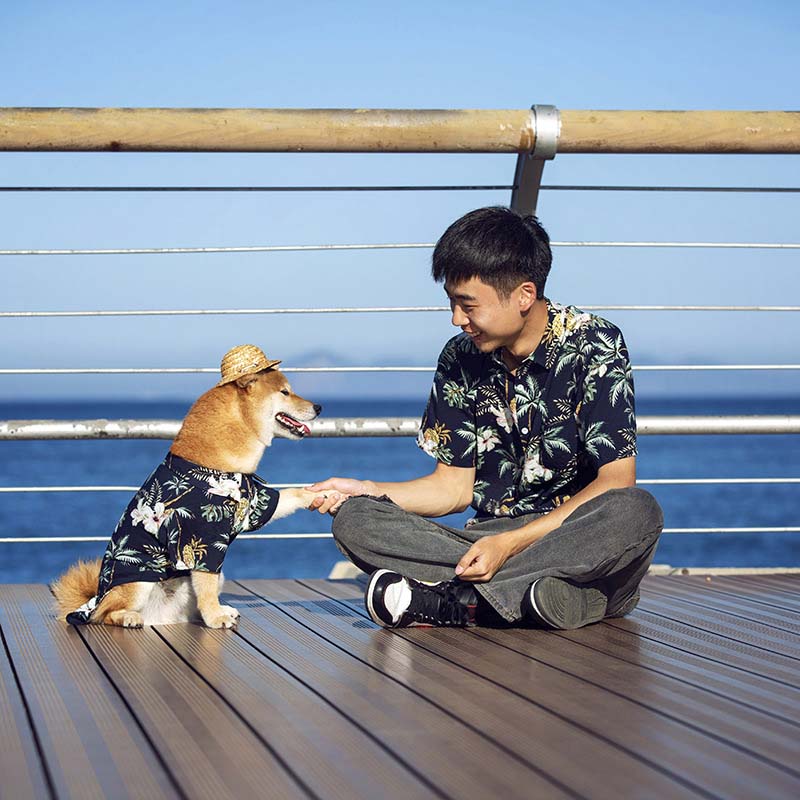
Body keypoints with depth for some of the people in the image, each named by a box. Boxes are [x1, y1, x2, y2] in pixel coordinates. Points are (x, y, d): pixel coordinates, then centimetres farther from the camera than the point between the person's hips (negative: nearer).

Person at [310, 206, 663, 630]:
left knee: (637, 512, -38)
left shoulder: (593, 346, -6)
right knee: (354, 521, -18)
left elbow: (616, 482, -13)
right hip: (489, 540, 3)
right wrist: (364, 491, -3)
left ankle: (453, 601, -32)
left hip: (581, 544, -3)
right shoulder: (460, 359, 7)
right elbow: (454, 486, 12)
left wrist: (510, 543, -22)